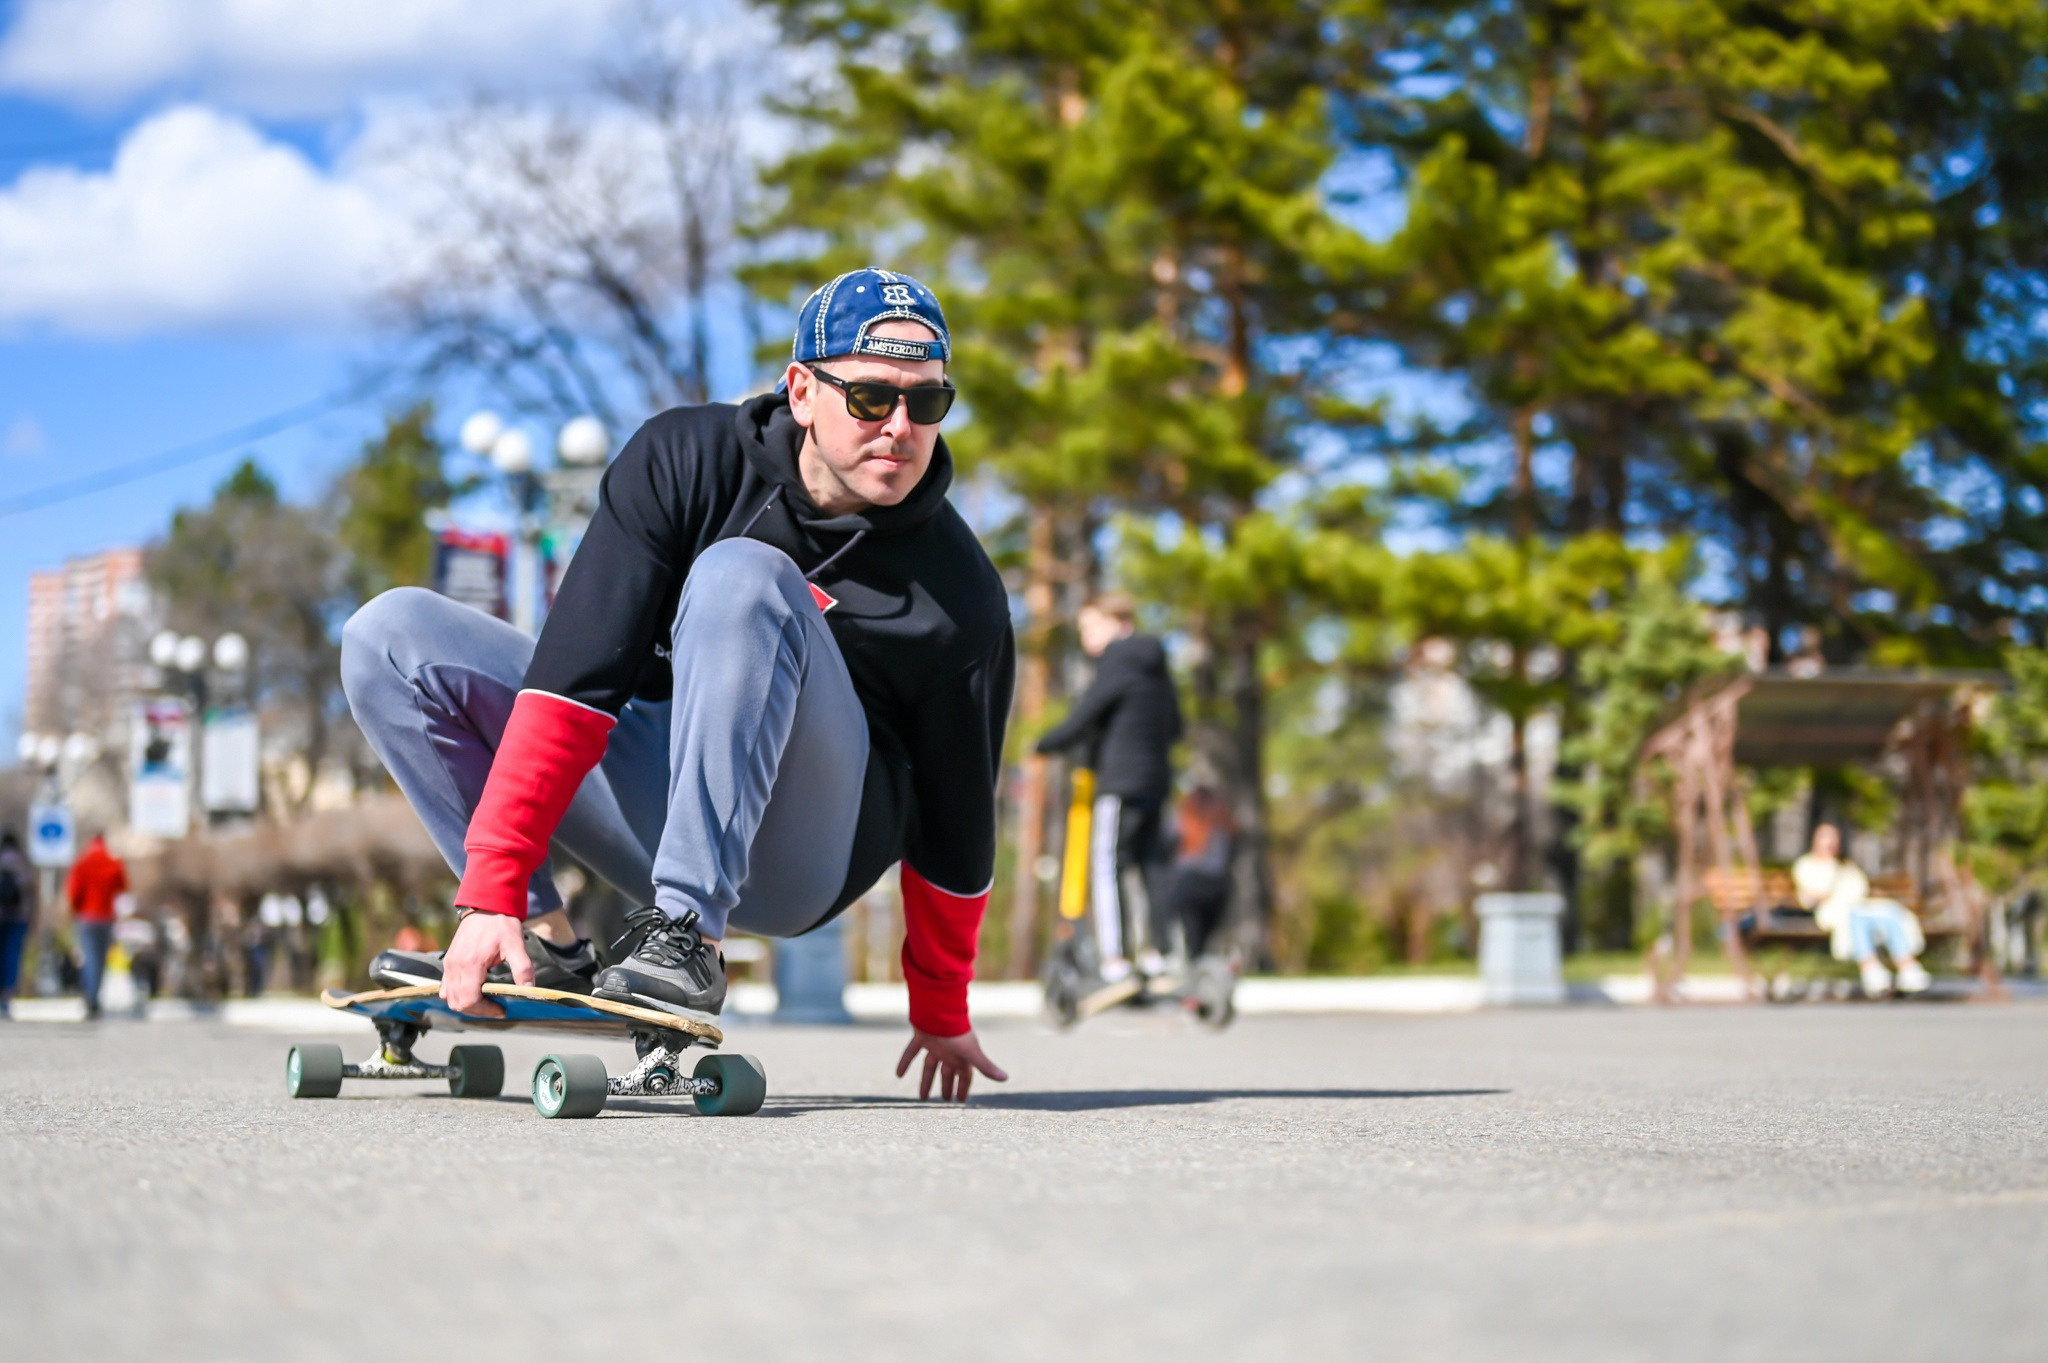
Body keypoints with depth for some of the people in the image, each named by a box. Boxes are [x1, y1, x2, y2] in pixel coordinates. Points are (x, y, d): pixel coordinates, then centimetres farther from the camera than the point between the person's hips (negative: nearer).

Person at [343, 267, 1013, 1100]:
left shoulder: (960, 593, -15)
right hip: (653, 799, 4)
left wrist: (942, 1015, 8)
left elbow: (955, 821, -2)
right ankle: (541, 945, -12)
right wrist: (491, 890, -27)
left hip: (795, 857, -4)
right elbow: (578, 672, -19)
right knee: (394, 636, -9)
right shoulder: (687, 460, -12)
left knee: (742, 575, -30)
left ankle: (690, 937, -33)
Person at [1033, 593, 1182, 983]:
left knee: (1105, 867, -6)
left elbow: (1078, 723, -14)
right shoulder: (1158, 671, 15)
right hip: (1156, 779, 9)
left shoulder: (1117, 668, -10)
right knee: (1140, 867, 14)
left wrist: (1043, 744, 4)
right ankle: (1150, 953, 13)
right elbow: (1173, 727, 23)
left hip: (1120, 781, -9)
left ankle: (1113, 959, -11)